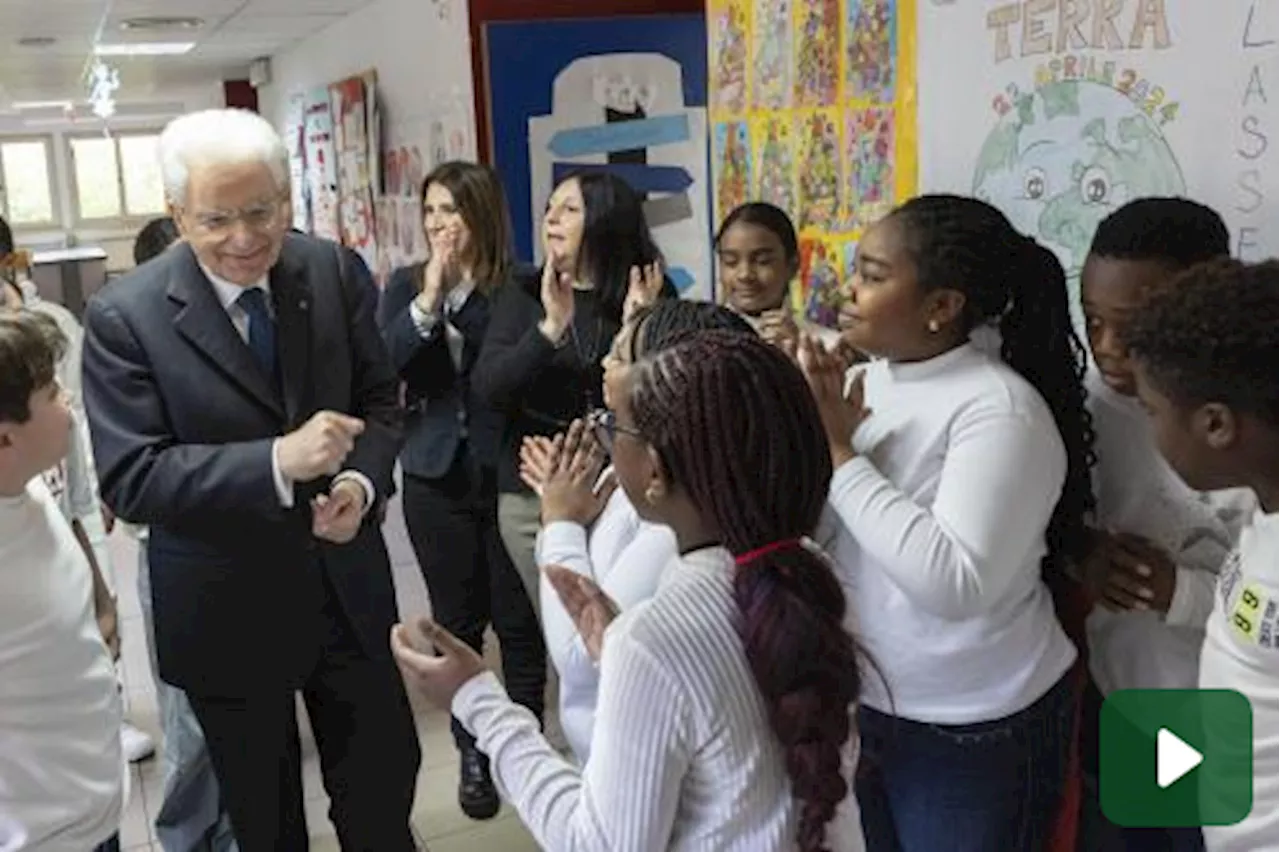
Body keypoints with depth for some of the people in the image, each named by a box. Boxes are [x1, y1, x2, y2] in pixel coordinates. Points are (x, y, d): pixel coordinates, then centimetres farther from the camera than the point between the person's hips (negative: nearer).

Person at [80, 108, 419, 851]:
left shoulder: (332, 272, -5)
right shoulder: (124, 316, -16)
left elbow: (380, 399, 3)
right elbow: (130, 479, -20)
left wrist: (362, 483, -18)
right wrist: (277, 461, -33)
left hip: (346, 586, 3)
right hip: (226, 611, -2)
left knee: (385, 779, 18)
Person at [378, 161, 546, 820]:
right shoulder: (405, 284, 5)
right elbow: (381, 369, -10)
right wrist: (427, 301, -17)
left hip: (508, 471, -2)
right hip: (437, 475, 3)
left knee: (518, 619, 5)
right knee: (457, 621, 12)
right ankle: (473, 753, 26)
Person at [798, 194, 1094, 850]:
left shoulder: (999, 408, -20)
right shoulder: (867, 381, 1)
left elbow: (954, 582, -30)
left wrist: (840, 450, -25)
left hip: (972, 731, -6)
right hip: (862, 702, 7)